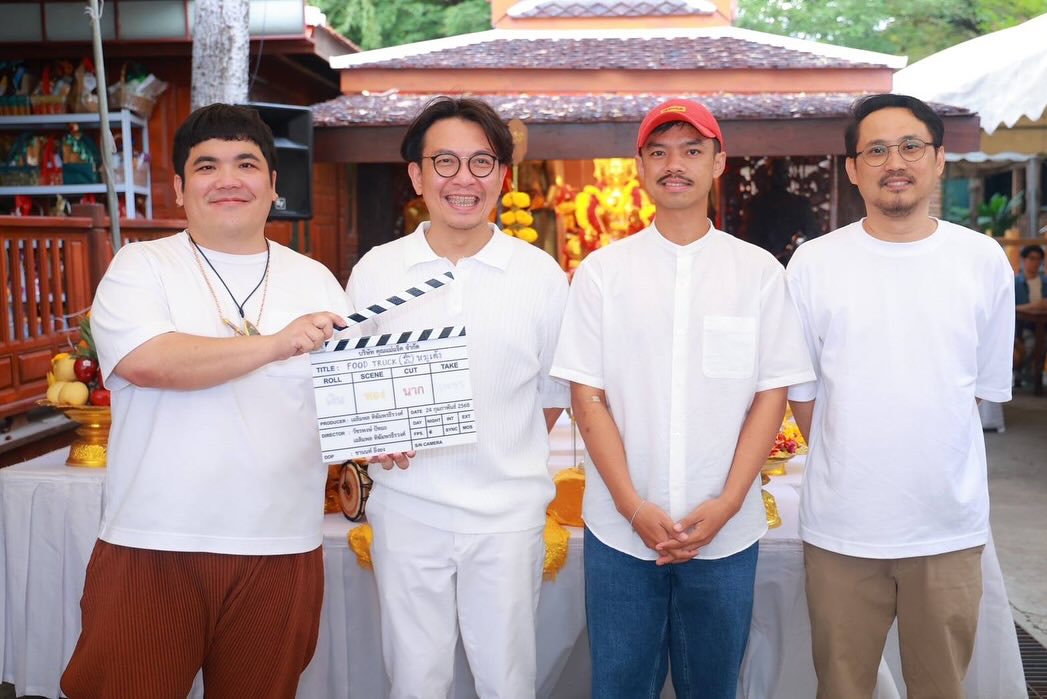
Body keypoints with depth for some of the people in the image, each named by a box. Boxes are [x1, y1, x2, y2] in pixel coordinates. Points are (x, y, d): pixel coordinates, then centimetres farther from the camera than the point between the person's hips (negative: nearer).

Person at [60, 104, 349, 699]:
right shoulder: (142, 266, 2)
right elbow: (142, 360, -17)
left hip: (281, 551, 3)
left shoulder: (315, 280, 10)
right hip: (152, 545, -2)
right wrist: (273, 344, -23)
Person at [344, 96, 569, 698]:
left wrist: (505, 457, 0)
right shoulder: (375, 271, 2)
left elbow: (556, 392, 8)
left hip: (508, 514, 0)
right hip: (407, 509, 1)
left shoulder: (542, 275, 0)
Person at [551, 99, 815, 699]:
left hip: (726, 535, 0)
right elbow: (588, 397, -1)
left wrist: (726, 504, -9)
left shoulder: (759, 271, 2)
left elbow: (771, 395, 1)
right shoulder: (601, 271, 1)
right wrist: (634, 507, -9)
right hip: (621, 532, 0)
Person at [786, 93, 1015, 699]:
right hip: (841, 526, -1)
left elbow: (987, 386, 9)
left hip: (950, 528, 1)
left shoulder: (984, 260, 1)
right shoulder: (814, 263, -3)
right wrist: (852, 463, 1)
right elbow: (800, 392, 3)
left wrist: (925, 461, 8)